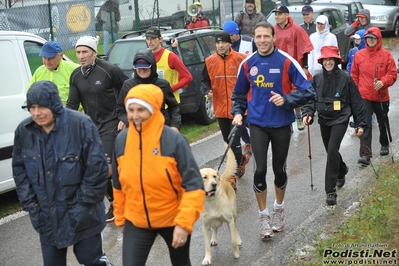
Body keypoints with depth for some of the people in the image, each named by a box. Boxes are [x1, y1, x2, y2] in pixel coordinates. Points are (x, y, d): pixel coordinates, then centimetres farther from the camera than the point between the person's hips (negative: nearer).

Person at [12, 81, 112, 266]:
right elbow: (19, 169, 8)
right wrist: (30, 203, 1)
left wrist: (84, 201, -11)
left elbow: (97, 165, -14)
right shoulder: (24, 130, -2)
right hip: (46, 215, 5)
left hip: (81, 214, -4)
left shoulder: (81, 124, -18)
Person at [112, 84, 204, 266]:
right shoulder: (121, 140, -7)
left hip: (173, 220, -2)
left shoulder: (174, 140, -19)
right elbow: (119, 185, 6)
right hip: (136, 221, 2)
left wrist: (184, 223, -23)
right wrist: (120, 218, 13)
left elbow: (193, 186, -18)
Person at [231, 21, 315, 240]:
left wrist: (286, 99, -22)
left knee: (280, 169, 13)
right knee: (260, 170, -7)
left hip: (281, 124, -1)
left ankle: (278, 209, 36)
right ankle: (264, 216, 9)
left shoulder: (286, 61, -11)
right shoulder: (247, 64, -1)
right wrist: (238, 112, -1)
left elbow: (307, 91, -9)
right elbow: (239, 93, 14)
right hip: (257, 124, 1)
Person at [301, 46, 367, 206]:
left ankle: (331, 191, -11)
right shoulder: (317, 79, 0)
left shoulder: (345, 78, -8)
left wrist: (360, 123, -1)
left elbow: (356, 102, -3)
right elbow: (311, 98, 4)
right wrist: (307, 113, -16)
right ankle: (342, 171, 51)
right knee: (331, 151, 18)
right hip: (324, 120, 5)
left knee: (332, 150, -16)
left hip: (340, 120, -4)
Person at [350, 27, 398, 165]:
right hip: (364, 96, 0)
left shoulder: (386, 55, -4)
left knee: (383, 122, 19)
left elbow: (393, 74, -4)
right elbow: (354, 75, 7)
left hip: (381, 96, 0)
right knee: (365, 124, -9)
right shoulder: (359, 55, 0)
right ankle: (365, 154, -11)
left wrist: (383, 82, -22)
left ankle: (385, 145, 42)